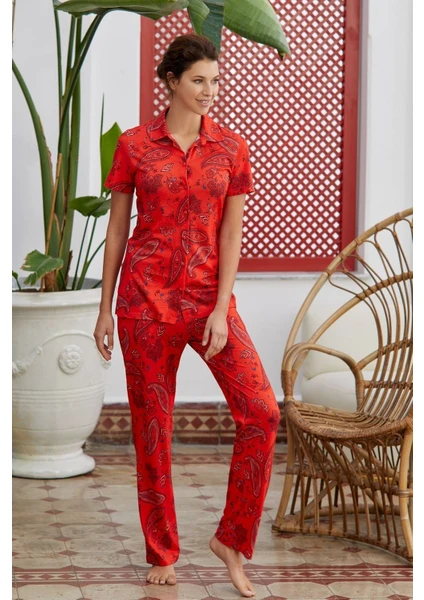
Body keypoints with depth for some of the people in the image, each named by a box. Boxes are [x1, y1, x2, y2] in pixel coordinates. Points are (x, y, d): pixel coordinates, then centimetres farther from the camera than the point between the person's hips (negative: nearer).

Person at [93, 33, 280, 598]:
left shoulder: (231, 147, 3)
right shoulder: (134, 144, 0)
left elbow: (231, 234, 0)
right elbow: (116, 229, 5)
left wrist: (220, 309, -8)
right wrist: (105, 309, 5)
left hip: (208, 293, 1)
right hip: (146, 296, -1)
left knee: (261, 412, -13)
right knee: (151, 425, 5)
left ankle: (231, 540, 2)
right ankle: (162, 552, 20)